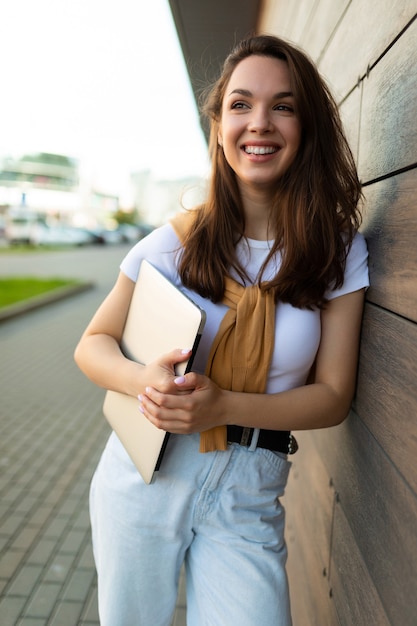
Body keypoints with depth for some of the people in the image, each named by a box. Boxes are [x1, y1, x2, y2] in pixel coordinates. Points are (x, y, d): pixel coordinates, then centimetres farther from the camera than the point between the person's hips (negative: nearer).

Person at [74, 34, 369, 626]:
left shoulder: (338, 250, -5)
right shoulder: (177, 240, -6)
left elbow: (333, 395, -5)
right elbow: (93, 344, 2)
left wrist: (223, 406, -22)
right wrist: (143, 380, -21)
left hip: (247, 496, 0)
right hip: (144, 474, 1)